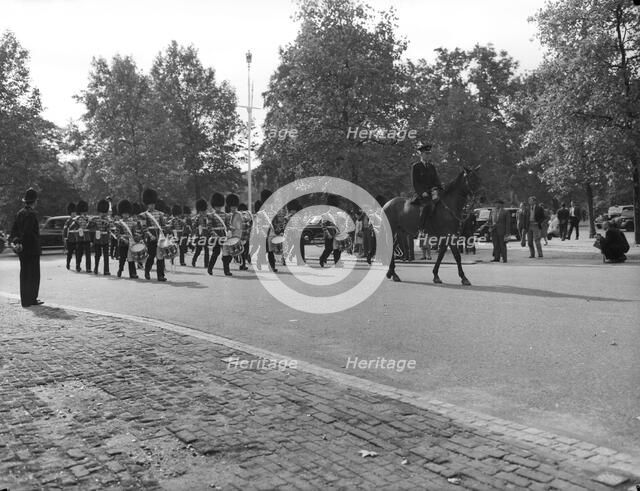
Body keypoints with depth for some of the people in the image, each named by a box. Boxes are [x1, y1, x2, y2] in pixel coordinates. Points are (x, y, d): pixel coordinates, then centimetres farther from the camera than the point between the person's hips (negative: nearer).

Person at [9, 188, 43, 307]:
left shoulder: (20, 212, 11)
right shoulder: (32, 214, -15)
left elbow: (14, 228, 10)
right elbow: (27, 230, -21)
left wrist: (13, 240, 5)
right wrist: (20, 242, -19)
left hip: (22, 249, 8)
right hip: (32, 248, -8)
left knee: (24, 274, 13)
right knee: (33, 274, 0)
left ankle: (25, 299, 19)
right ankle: (31, 299, 3)